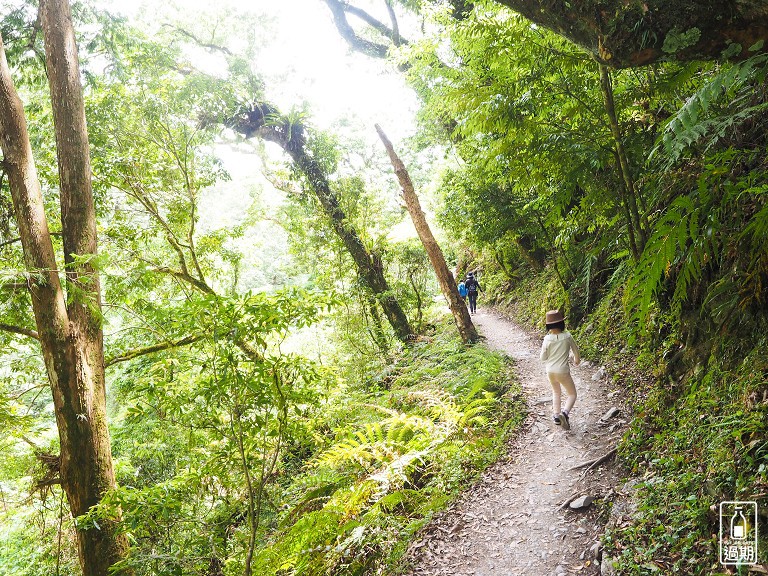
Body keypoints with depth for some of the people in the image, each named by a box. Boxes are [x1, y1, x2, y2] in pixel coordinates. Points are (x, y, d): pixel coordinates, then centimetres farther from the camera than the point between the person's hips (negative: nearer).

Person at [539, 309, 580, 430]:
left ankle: (556, 415, 28)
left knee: (556, 392, 29)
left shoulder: (547, 339, -12)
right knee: (572, 394, 12)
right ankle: (565, 412, -13)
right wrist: (577, 359, 26)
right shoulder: (567, 336, -13)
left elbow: (543, 358, -4)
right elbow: (575, 349, 5)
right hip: (562, 372, -3)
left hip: (550, 371, 3)